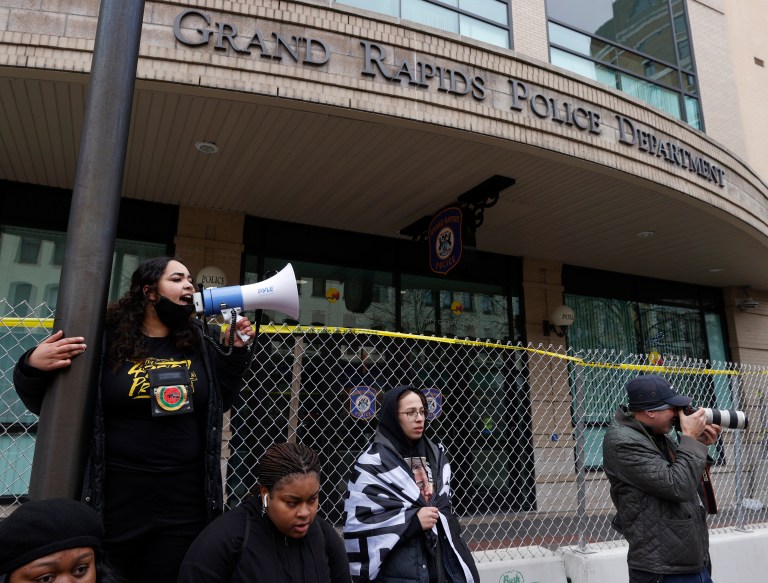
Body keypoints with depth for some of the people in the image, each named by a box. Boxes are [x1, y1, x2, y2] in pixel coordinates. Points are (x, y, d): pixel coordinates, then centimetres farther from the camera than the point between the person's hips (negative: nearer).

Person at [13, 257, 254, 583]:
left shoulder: (202, 341, 1)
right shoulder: (105, 338, -7)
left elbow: (220, 402, 10)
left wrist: (236, 350, 0)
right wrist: (33, 367, -18)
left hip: (185, 497, 2)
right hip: (117, 496, -2)